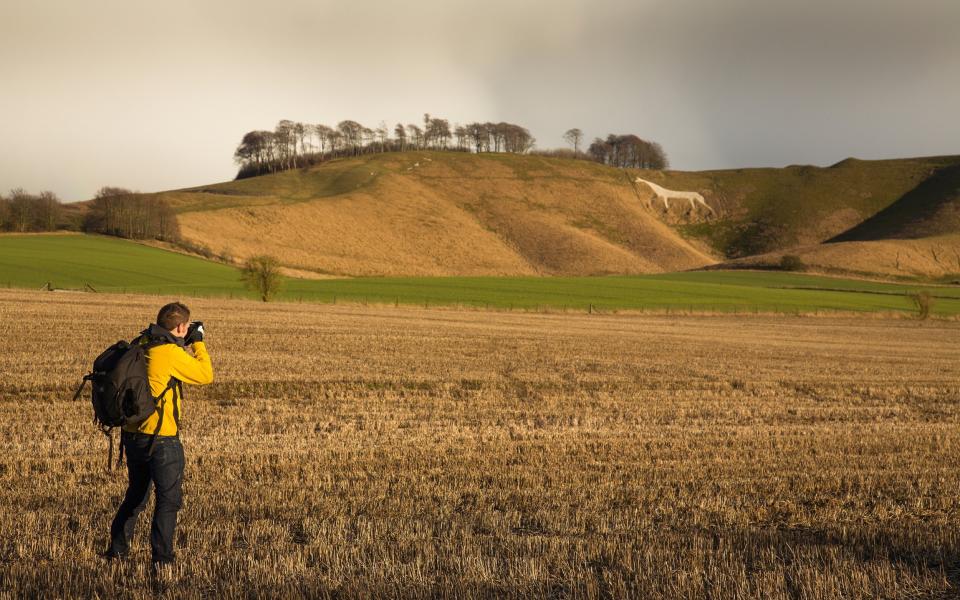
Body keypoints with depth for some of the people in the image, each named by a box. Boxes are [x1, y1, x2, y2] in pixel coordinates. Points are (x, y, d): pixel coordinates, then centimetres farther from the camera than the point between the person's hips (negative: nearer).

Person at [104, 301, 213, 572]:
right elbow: (206, 375, -6)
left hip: (132, 435, 8)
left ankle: (116, 549, 29)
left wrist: (183, 345, 19)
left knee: (135, 495, 23)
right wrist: (198, 342, 6)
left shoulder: (140, 345, 7)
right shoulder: (171, 352, -16)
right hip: (161, 438, -8)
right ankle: (162, 557, -6)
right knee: (169, 498, 0)